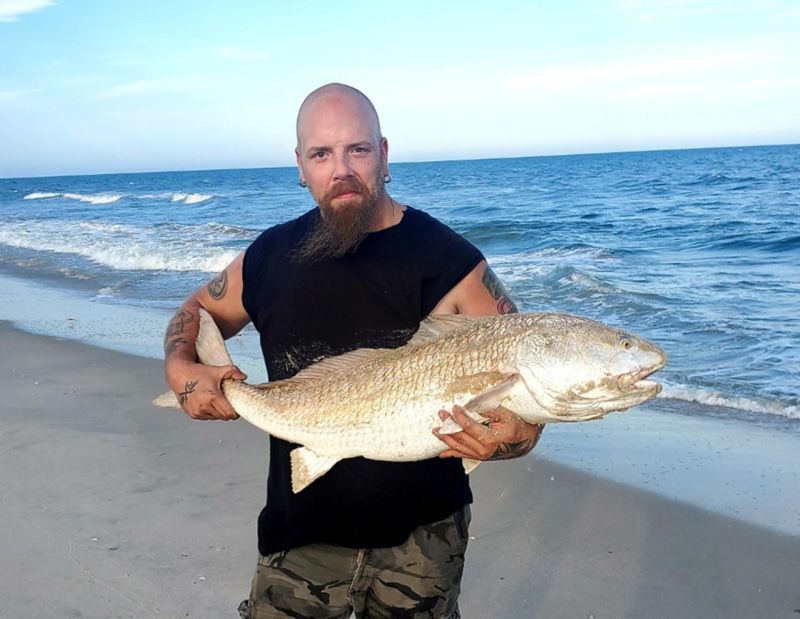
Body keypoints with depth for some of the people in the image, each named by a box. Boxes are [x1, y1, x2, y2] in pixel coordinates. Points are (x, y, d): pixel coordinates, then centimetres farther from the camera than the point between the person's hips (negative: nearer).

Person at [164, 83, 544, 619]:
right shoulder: (271, 257, 1)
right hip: (300, 531, 3)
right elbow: (200, 309, 19)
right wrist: (181, 369, -1)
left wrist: (515, 438, -30)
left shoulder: (448, 262, -11)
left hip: (418, 537, -2)